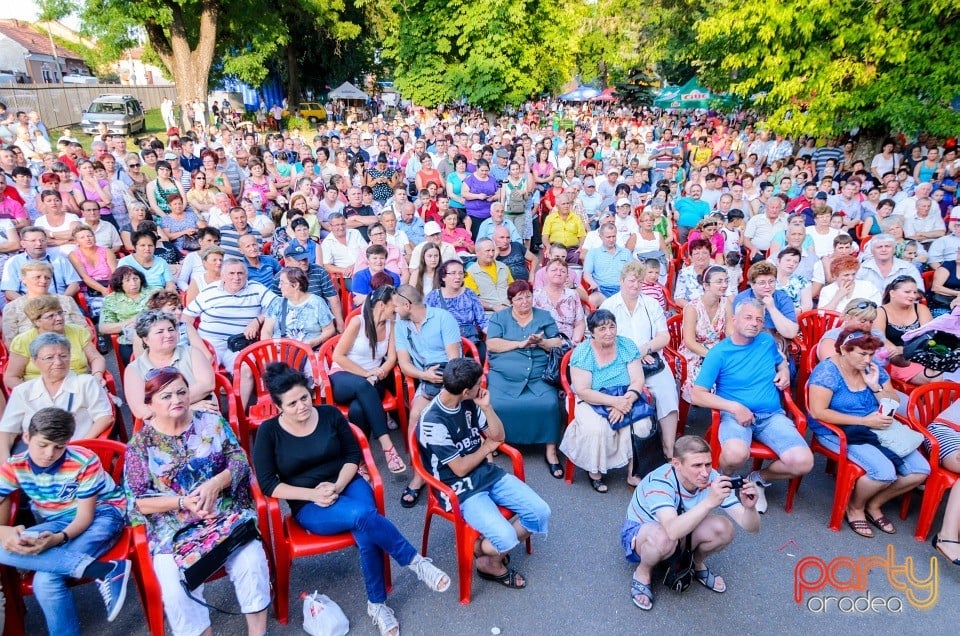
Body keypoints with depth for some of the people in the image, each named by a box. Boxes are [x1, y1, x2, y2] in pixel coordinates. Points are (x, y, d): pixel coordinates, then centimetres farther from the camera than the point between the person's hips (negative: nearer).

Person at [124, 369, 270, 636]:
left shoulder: (212, 421, 3)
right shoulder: (140, 443, 0)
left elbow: (240, 460, 1)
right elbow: (139, 501, -2)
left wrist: (215, 484, -18)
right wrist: (183, 502, -16)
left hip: (227, 514, 1)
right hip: (174, 527, 0)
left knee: (251, 563, -22)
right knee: (177, 590, -23)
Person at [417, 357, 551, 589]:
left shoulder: (470, 403, -2)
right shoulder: (432, 421, -23)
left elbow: (498, 436, 7)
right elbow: (460, 468, -17)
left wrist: (486, 407, -10)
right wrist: (487, 446, -2)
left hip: (489, 473, 7)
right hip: (461, 489, -7)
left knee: (541, 512, -7)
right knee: (506, 538, -24)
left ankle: (495, 548, 15)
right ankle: (490, 562, 13)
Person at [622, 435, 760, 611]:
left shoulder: (713, 479, -22)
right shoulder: (659, 482, -36)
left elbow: (752, 528, -21)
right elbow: (673, 531, -52)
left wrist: (750, 507, -44)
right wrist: (709, 502, -60)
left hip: (682, 533, 5)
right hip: (639, 530, -5)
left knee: (724, 529, -24)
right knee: (663, 537, -40)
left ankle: (697, 564, 8)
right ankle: (642, 573, -6)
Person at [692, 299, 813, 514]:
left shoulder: (767, 341, 9)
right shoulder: (719, 352, -5)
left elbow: (780, 361, 34)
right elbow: (698, 395, -9)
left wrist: (784, 372, 10)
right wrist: (735, 407, -18)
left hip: (772, 415, 4)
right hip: (735, 415, -4)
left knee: (803, 463, -21)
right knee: (736, 453, -37)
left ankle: (758, 478, 12)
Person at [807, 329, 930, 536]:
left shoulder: (874, 369, 6)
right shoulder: (828, 371, -14)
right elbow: (818, 412, -22)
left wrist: (875, 386, -9)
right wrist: (865, 421, -22)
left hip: (879, 430, 7)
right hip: (838, 432, -7)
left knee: (920, 470, -8)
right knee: (885, 471, -27)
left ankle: (874, 504, 15)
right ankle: (855, 508, 4)